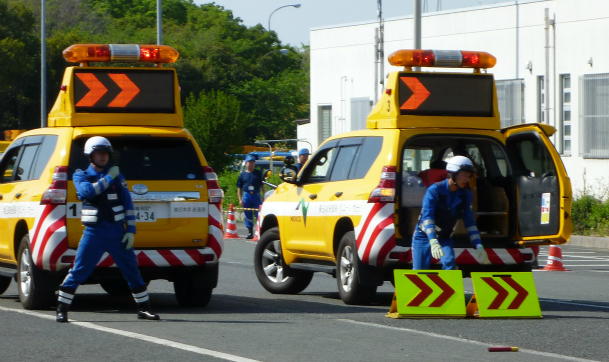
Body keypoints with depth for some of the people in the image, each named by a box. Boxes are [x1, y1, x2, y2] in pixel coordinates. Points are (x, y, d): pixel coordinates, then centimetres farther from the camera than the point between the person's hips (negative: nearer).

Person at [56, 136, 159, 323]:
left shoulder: (116, 176, 9)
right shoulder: (81, 176, 4)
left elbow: (128, 204, 7)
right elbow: (87, 191, -18)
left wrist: (131, 230, -1)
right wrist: (108, 178, -14)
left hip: (117, 231, 2)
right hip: (93, 232, -2)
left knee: (132, 271, 4)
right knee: (78, 271, -6)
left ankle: (144, 308, 14)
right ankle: (61, 309, 0)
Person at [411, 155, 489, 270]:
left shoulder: (465, 194, -7)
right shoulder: (435, 190, -22)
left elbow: (470, 222, -5)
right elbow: (427, 216, -31)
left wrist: (478, 246, -15)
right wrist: (433, 242, -44)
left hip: (443, 238, 3)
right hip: (424, 235, -3)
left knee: (449, 263, -24)